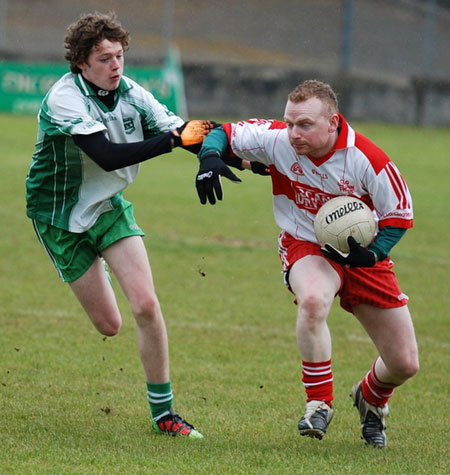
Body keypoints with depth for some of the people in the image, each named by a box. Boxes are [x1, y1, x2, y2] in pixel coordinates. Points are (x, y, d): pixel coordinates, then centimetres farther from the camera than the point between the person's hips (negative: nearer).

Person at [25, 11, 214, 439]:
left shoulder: (131, 94, -9)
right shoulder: (63, 99, -26)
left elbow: (188, 133, -9)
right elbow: (108, 156, -36)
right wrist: (173, 139, -41)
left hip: (108, 207, 4)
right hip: (61, 217, -4)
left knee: (145, 305, -12)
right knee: (108, 326, -2)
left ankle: (163, 412, -1)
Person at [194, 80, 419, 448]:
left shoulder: (367, 159, -23)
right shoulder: (277, 140, -19)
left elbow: (400, 215, -12)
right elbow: (225, 134, -6)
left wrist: (370, 256, -26)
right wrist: (209, 158, -28)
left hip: (360, 252, 1)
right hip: (305, 247, -1)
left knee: (405, 365, 0)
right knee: (312, 299, -40)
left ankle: (371, 397, 39)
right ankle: (319, 403, -21)